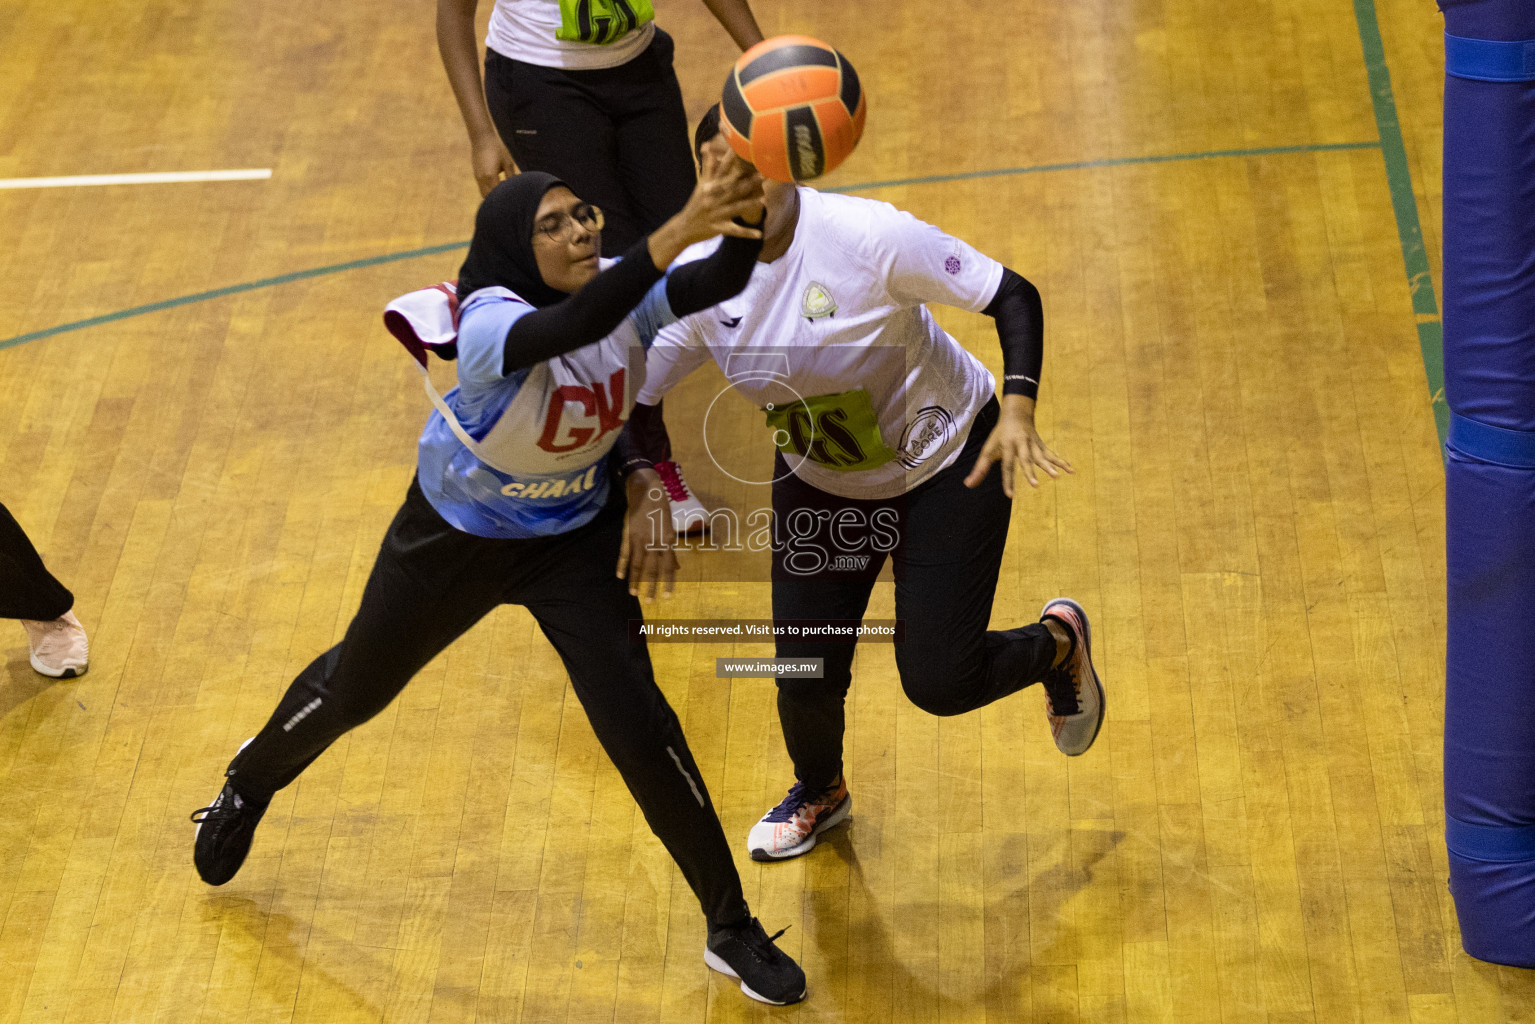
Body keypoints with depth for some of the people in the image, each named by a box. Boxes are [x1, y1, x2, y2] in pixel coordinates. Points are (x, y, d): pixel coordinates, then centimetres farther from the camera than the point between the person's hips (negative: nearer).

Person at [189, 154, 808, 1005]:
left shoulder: (620, 292, -21)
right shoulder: (491, 321, -36)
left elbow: (717, 285, -39)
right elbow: (573, 326, -58)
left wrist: (745, 219, -61)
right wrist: (674, 233, -71)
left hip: (576, 539, 2)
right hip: (455, 541, -2)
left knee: (637, 725, -9)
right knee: (354, 687, 20)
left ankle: (733, 931, 6)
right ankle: (247, 788, 54)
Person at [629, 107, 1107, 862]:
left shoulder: (865, 236, -30)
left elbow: (1013, 296, -24)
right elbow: (632, 396, -9)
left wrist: (1018, 407, -38)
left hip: (948, 460, -4)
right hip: (820, 480, 4)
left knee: (938, 682, -6)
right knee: (806, 677, 0)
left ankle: (1059, 642, 30)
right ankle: (819, 794, 38)